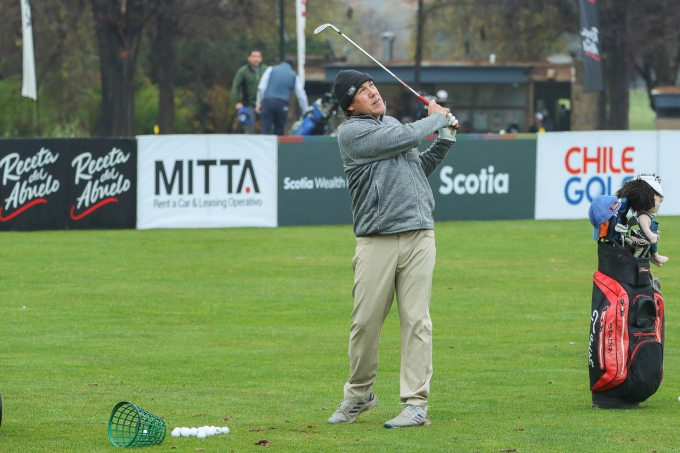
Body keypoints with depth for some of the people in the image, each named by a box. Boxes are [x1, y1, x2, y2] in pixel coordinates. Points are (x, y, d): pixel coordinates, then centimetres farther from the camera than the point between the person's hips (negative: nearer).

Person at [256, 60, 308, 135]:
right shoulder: (294, 76, 15)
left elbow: (261, 87, 4)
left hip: (267, 102, -1)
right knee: (279, 132, 10)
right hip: (282, 105, 1)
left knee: (266, 130, -4)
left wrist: (259, 103, 9)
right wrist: (305, 112, 21)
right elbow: (301, 96, 14)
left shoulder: (271, 69, 13)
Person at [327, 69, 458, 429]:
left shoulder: (392, 124, 20)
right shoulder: (351, 132, -5)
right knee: (366, 321, -2)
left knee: (416, 321, -2)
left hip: (418, 236, 5)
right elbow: (406, 138, -10)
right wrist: (437, 118, 7)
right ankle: (359, 394, 18)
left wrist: (444, 141, 14)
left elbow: (418, 167, 27)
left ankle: (416, 403, -2)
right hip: (376, 241, -5)